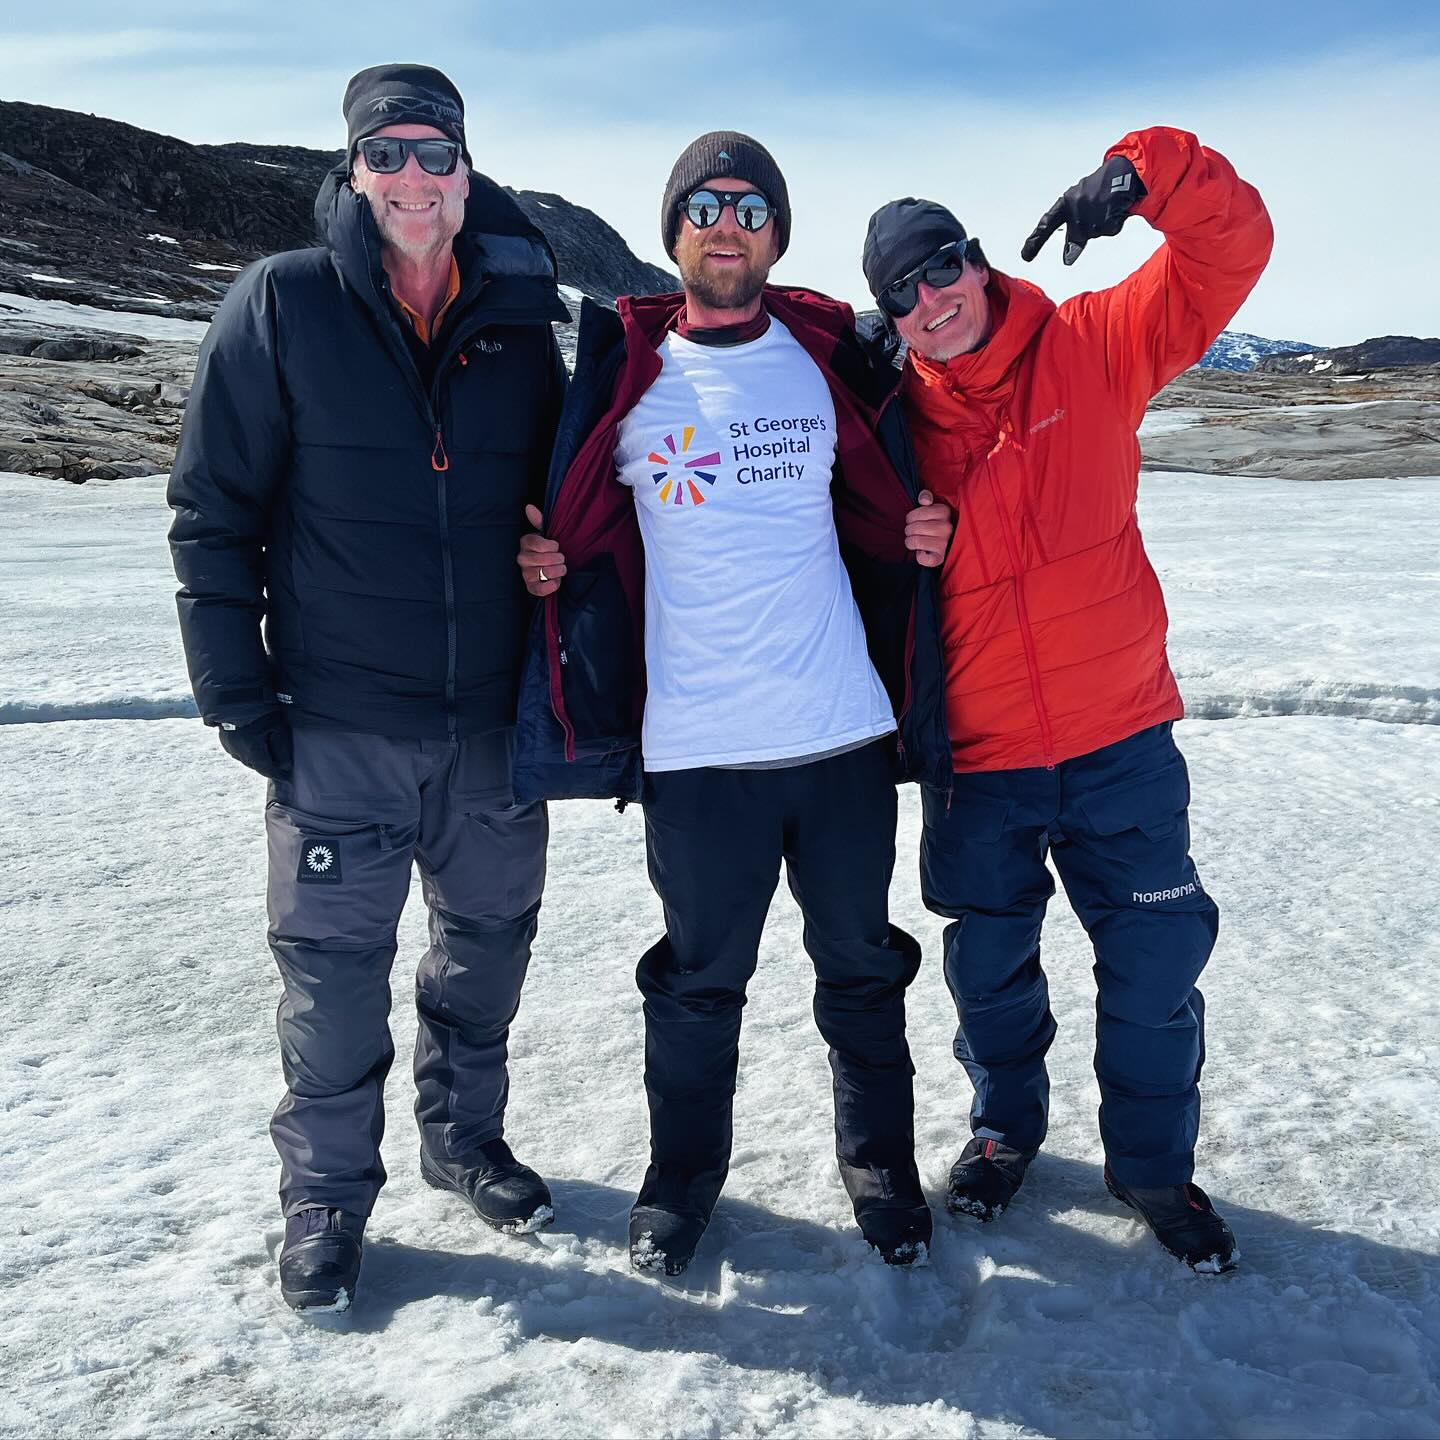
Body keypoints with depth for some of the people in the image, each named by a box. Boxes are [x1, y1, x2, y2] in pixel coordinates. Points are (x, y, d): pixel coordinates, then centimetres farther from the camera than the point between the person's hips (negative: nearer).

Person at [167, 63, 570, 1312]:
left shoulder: (520, 321, 5)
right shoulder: (281, 305, -4)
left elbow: (555, 503, 17)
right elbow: (213, 510, -4)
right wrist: (236, 689, -8)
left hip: (493, 719, 3)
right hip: (337, 724, -3)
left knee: (490, 940, 15)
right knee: (334, 968, 5)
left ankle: (466, 1133, 38)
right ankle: (327, 1192, 26)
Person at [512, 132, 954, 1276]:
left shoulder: (832, 357, 6)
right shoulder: (621, 373, 1)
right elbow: (576, 525, 11)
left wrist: (915, 537, -3)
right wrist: (552, 563, -9)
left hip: (845, 729, 2)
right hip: (695, 748, -1)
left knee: (863, 965, 15)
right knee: (698, 979, 12)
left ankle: (880, 1160, 36)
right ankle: (683, 1175, 34)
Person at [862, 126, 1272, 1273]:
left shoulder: (1089, 349, -5)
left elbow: (1229, 250, -12)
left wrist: (1143, 175, -29)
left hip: (1122, 739, 0)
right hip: (978, 757, 1)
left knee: (1156, 964, 9)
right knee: (989, 967, 16)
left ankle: (1155, 1163, 32)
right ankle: (1007, 1122, 43)